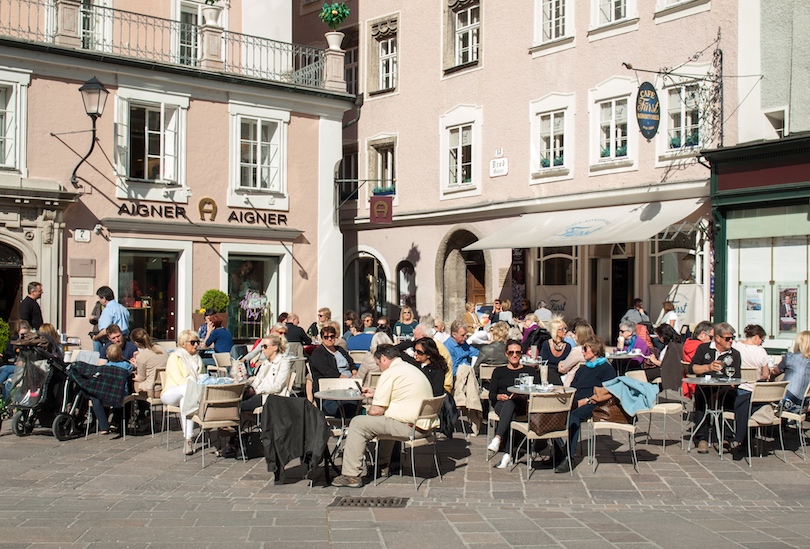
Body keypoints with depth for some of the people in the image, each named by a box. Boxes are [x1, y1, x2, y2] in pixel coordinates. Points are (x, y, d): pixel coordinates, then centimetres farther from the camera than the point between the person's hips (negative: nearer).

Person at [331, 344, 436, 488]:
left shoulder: (390, 373, -10)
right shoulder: (412, 369, 19)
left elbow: (377, 410, -11)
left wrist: (368, 412, 10)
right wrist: (374, 394, 32)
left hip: (410, 427, -10)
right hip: (426, 425, 10)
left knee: (357, 423, -1)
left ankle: (351, 475, -3)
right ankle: (383, 466, 40)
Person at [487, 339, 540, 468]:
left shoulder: (530, 371, 22)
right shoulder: (499, 371, 25)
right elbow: (491, 394, 13)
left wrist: (522, 395, -13)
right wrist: (499, 396, -11)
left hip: (522, 405, -1)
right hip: (501, 404, 1)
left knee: (510, 403, -40)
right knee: (511, 415, -38)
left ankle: (497, 438, -55)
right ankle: (508, 452, -50)